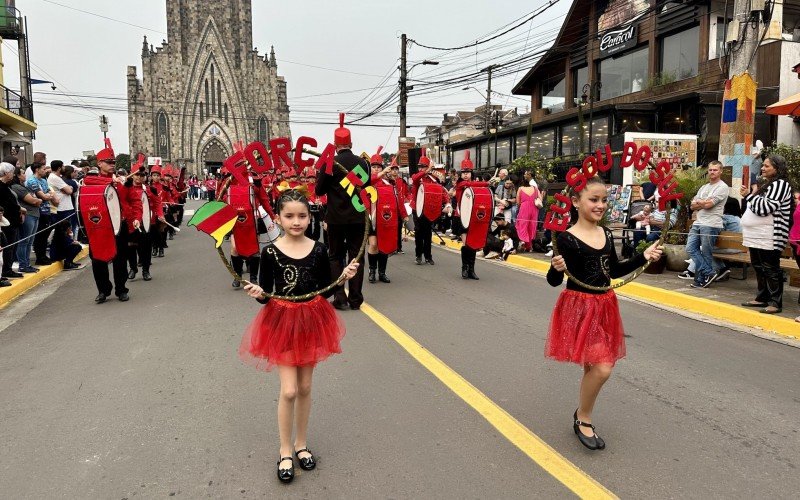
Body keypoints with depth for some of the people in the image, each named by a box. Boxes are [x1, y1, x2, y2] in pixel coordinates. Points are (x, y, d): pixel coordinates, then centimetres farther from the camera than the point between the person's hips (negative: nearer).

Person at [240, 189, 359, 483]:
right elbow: (266, 294, -6)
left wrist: (343, 277, -13)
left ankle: (301, 443, 32)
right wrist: (258, 294, -27)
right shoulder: (270, 252, -11)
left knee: (305, 387, 13)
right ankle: (285, 451, 17)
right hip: (282, 322, -2)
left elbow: (325, 291, 2)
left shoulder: (318, 250, -5)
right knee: (289, 390, -3)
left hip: (312, 320, 2)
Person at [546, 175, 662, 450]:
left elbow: (615, 270, 16)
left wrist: (644, 256, 9)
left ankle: (582, 416, 36)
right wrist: (557, 268, -36)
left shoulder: (606, 234, 5)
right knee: (602, 368, -11)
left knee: (593, 366, 15)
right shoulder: (566, 239, -16)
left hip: (604, 305, 7)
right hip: (579, 307, -7)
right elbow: (554, 281, -15)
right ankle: (583, 420, 13)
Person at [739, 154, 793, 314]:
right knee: (759, 268, 14)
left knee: (770, 270, -5)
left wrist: (749, 195, -8)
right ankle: (762, 298, 22)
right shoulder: (765, 183, 19)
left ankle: (775, 302, 0)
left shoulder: (780, 184, -10)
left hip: (769, 238, -10)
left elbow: (764, 207, -19)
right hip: (756, 236, 10)